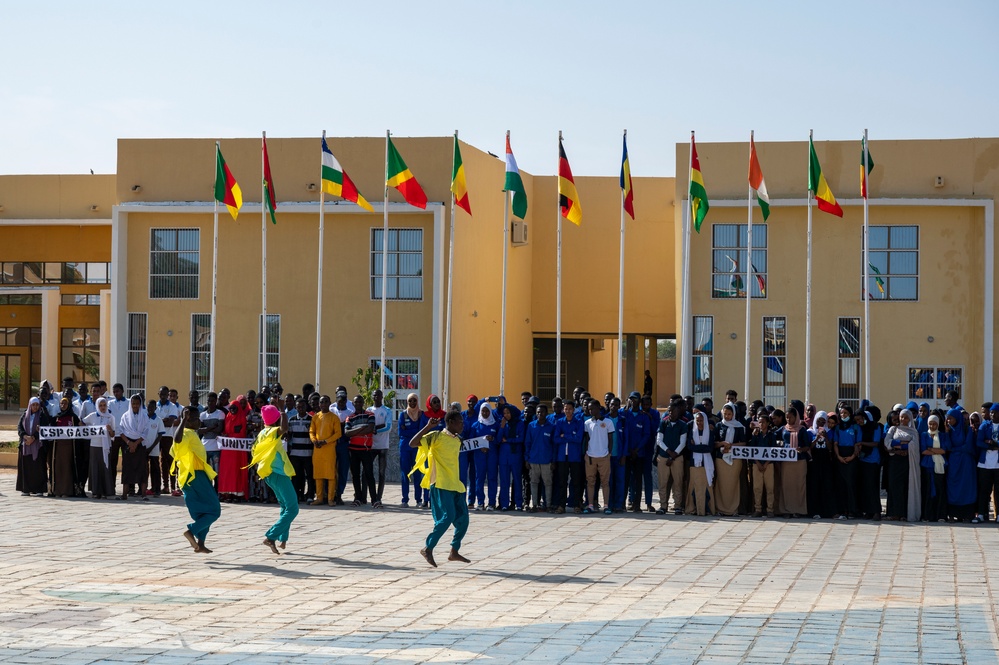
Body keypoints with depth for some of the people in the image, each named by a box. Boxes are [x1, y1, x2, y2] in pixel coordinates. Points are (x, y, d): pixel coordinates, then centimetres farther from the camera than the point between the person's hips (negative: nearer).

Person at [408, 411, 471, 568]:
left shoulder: (457, 439, 15)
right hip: (440, 484, -8)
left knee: (463, 518, 5)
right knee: (448, 517, -16)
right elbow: (413, 443, -19)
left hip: (455, 484, 8)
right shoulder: (437, 436, -8)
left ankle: (454, 551, 16)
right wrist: (428, 427, -23)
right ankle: (427, 548, -6)